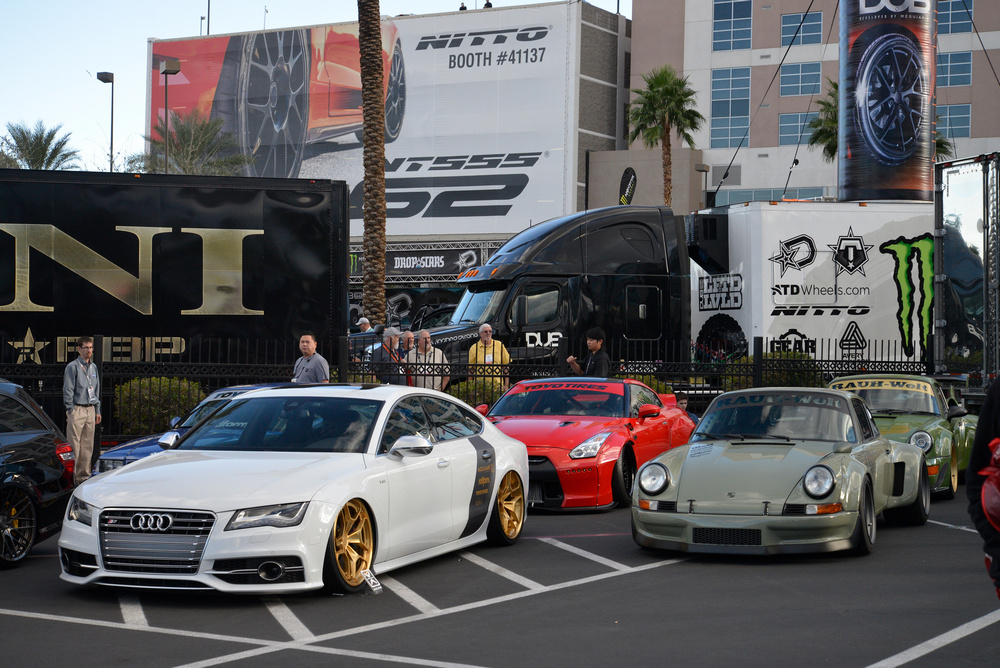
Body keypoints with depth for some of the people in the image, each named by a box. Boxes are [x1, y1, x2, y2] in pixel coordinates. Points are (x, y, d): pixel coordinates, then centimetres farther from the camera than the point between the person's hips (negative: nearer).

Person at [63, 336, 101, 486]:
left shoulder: (93, 367, 16)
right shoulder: (73, 367, -5)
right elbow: (68, 390, -7)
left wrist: (97, 410, 17)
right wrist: (71, 410, -12)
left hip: (91, 410, 6)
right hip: (77, 409, -6)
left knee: (88, 446, 7)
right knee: (74, 446, -7)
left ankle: (83, 476, 13)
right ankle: (71, 477, -4)